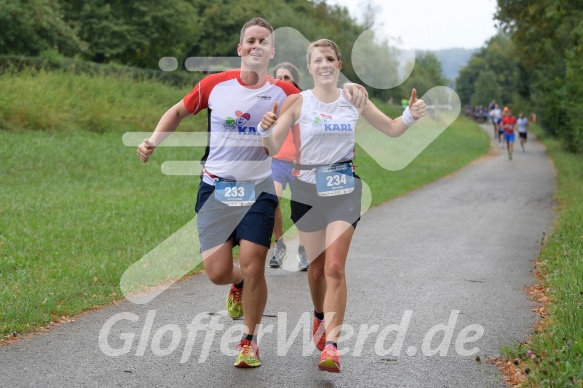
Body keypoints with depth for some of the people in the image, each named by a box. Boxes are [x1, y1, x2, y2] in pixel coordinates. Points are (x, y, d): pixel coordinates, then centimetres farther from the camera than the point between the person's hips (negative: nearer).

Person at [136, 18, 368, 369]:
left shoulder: (283, 93, -2)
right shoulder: (215, 85, -1)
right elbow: (179, 112, 13)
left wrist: (348, 90, -13)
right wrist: (154, 141, -1)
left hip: (259, 190, 0)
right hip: (216, 188, 1)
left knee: (253, 268, -8)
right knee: (218, 272, -5)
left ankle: (249, 341, 15)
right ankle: (239, 283, 35)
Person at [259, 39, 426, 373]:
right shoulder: (297, 102, -5)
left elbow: (392, 129, 14)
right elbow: (272, 149, -8)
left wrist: (411, 116, -6)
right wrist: (265, 130, -29)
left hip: (344, 188, 0)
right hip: (308, 189, 0)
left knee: (335, 267, -11)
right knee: (316, 266, 11)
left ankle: (332, 344, -14)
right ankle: (320, 317, 40)